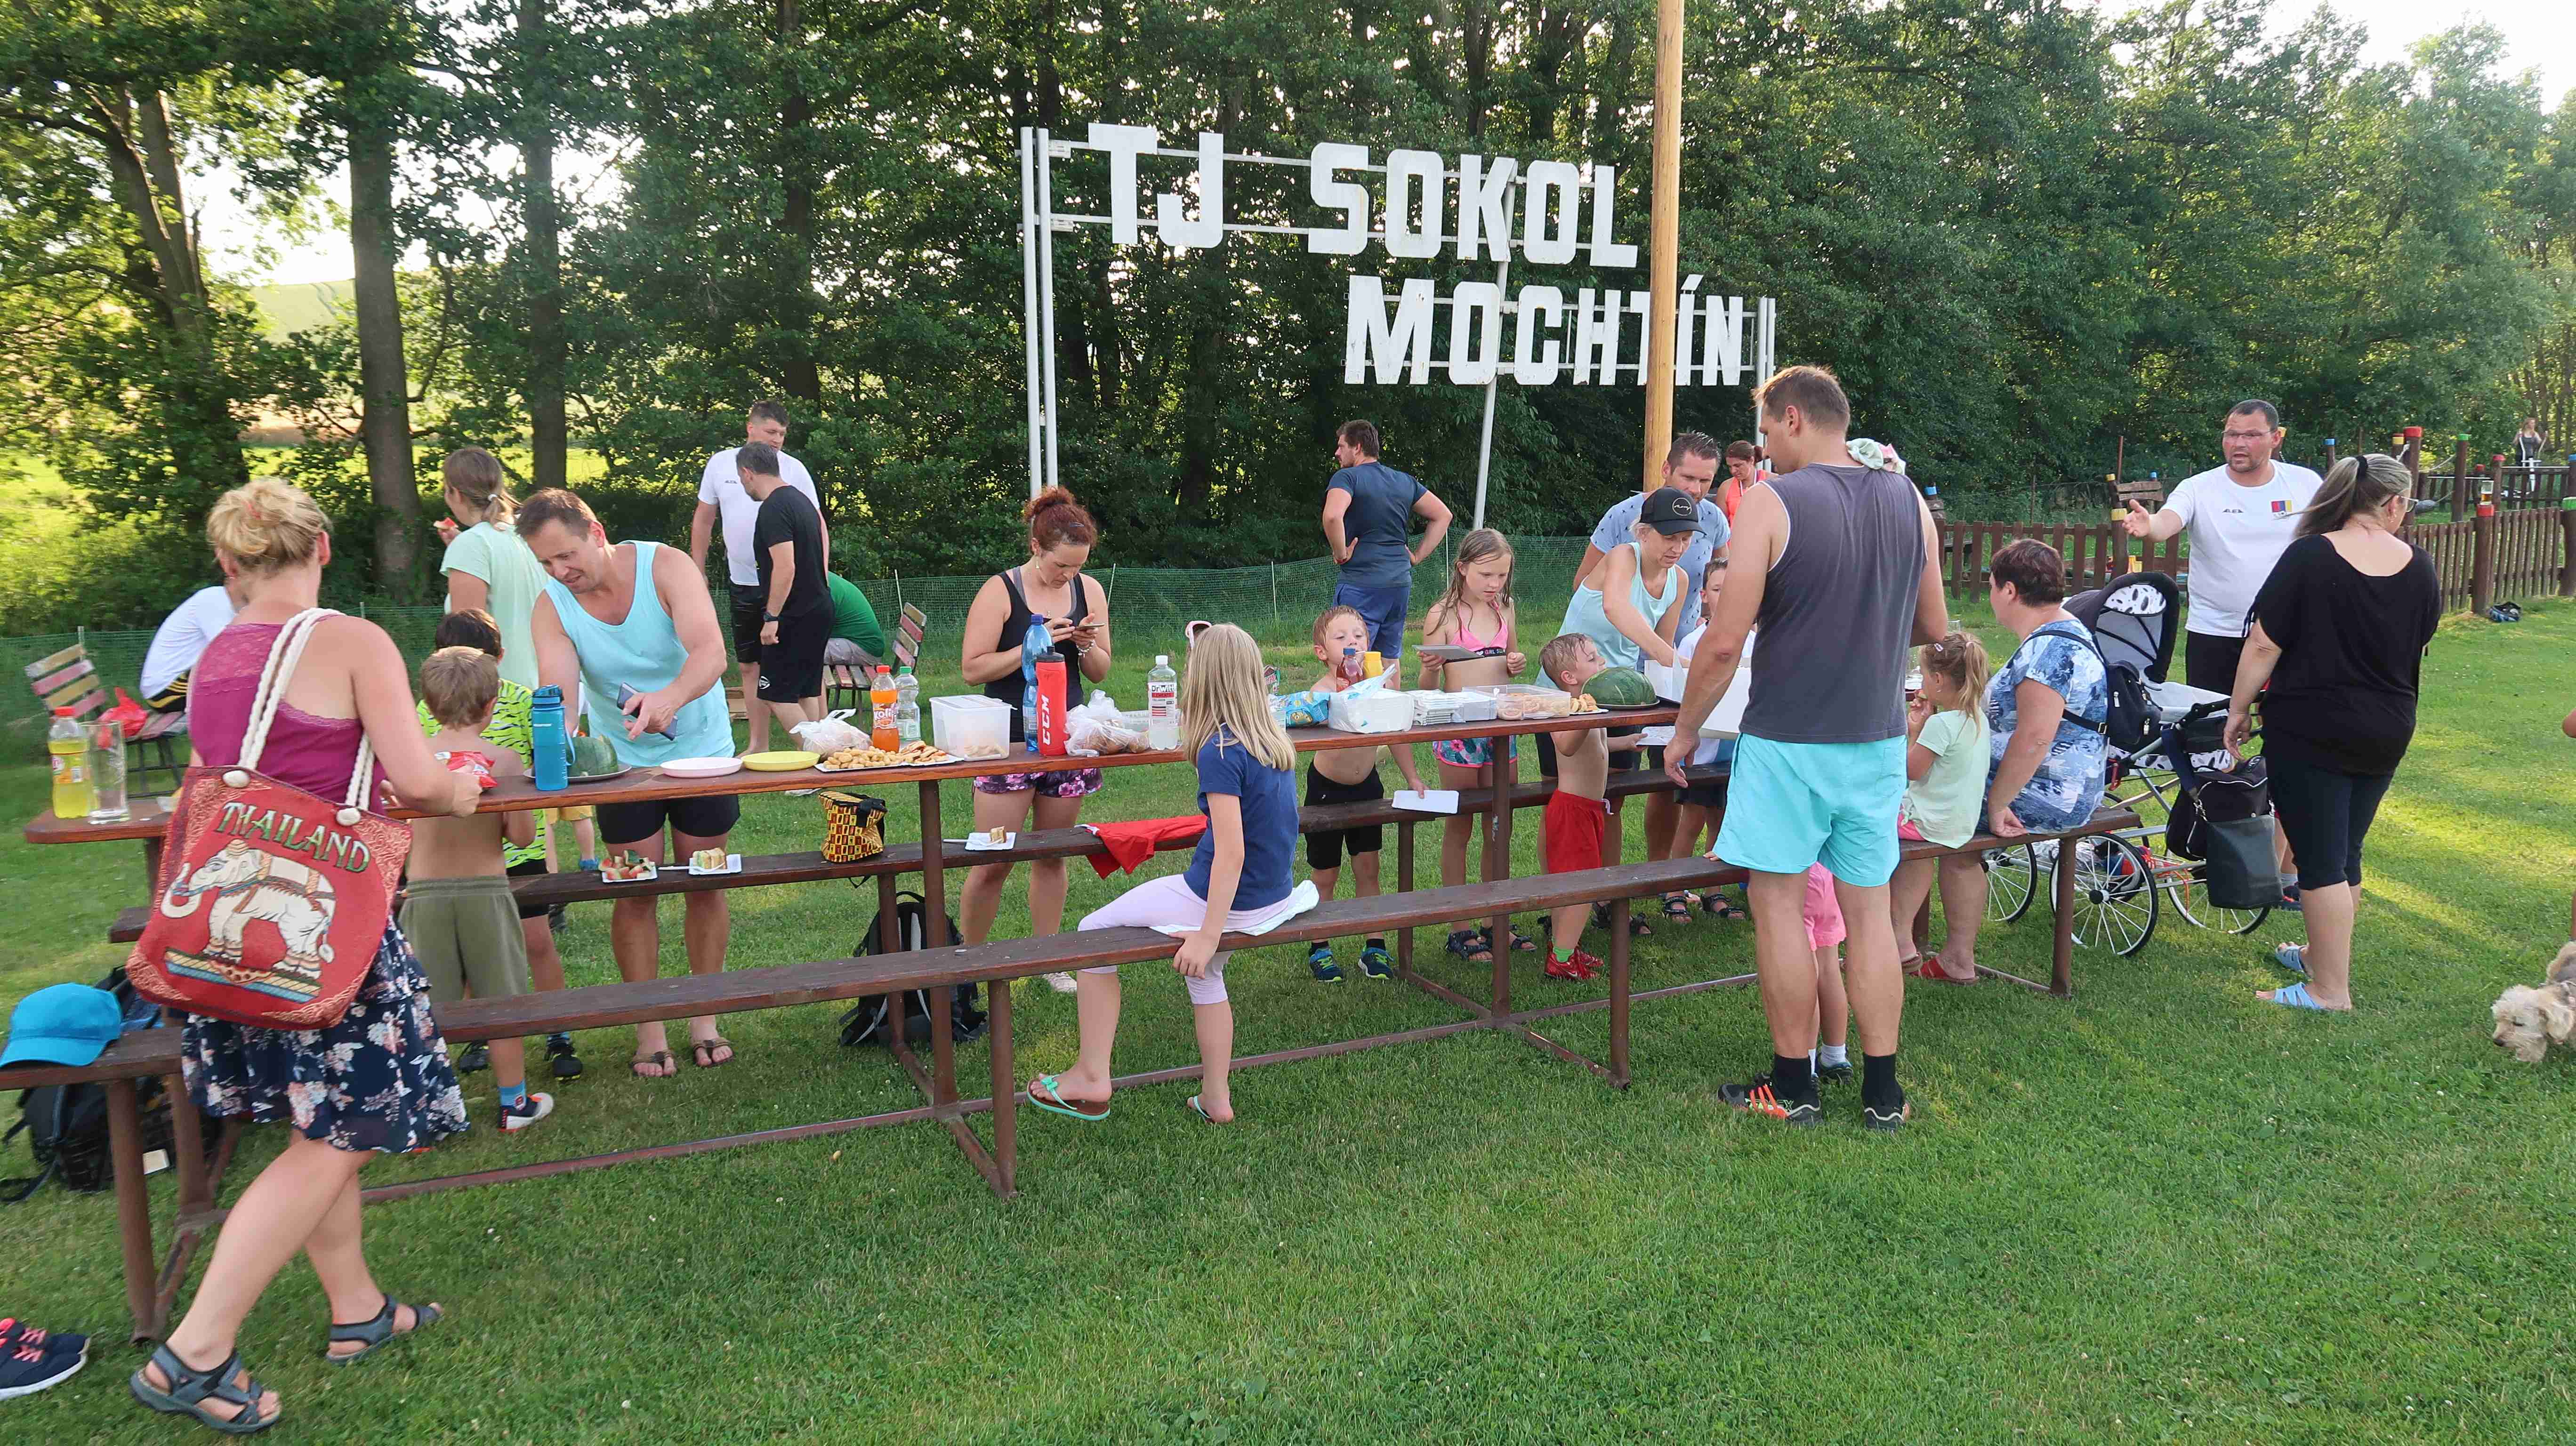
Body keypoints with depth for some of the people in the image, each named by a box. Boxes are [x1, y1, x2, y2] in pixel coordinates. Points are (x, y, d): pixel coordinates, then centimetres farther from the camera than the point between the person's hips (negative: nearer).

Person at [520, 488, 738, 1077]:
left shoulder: (666, 567, -19)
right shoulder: (552, 607, -11)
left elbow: (710, 652, -34)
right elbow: (558, 686, -24)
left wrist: (671, 697, -55)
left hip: (702, 750, -1)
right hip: (621, 760, 1)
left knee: (705, 887, 7)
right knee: (636, 893, 2)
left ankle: (703, 1019, 20)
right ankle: (648, 1029, 13)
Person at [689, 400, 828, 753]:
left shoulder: (793, 470, -4)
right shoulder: (721, 463, 5)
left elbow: (817, 525, -4)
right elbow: (703, 521, 12)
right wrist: (698, 574, 9)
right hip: (743, 581, 4)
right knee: (751, 666, 12)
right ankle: (758, 746, 22)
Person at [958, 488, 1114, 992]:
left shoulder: (1089, 591, 7)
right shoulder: (1000, 591, -7)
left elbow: (1100, 672, 12)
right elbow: (973, 668, -11)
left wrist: (1086, 645, -9)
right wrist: (1034, 645, -19)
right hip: (1009, 741, -4)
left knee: (1052, 856, 11)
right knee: (992, 862, -3)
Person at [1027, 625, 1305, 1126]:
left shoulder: (1220, 751, -23)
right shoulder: (1276, 742, 3)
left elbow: (1231, 853, -27)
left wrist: (1209, 935, -24)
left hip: (1224, 898, -8)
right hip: (1274, 895, 8)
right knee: (1205, 972, 33)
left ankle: (1092, 1076, 12)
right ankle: (1215, 1099, 34)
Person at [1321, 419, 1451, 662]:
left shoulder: (1347, 478, -6)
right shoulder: (1404, 481, 15)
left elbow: (1332, 516, -26)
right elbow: (1443, 515, 19)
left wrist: (1341, 553, -11)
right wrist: (1417, 556, 16)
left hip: (1361, 585, -7)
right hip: (1401, 584, 7)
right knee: (1390, 660, 13)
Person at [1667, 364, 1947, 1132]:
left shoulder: (1770, 501, -11)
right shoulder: (1909, 502, 5)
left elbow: (1724, 644, -14)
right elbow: (1934, 627, 14)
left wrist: (1684, 730, -2)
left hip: (1788, 740, -5)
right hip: (1878, 739, 5)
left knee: (1779, 903, 6)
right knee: (1868, 910, 12)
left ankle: (1792, 1084, 14)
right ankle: (1882, 1090, 18)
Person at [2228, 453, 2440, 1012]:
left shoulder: (2309, 557, -14)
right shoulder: (2419, 568, 0)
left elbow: (2264, 644, -15)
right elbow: (2417, 644, 15)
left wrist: (2238, 709, -4)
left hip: (2310, 730, -5)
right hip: (2386, 733, 5)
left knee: (2322, 861, 0)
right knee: (2345, 853, 19)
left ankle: (2331, 991, 4)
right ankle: (2323, 954, 35)